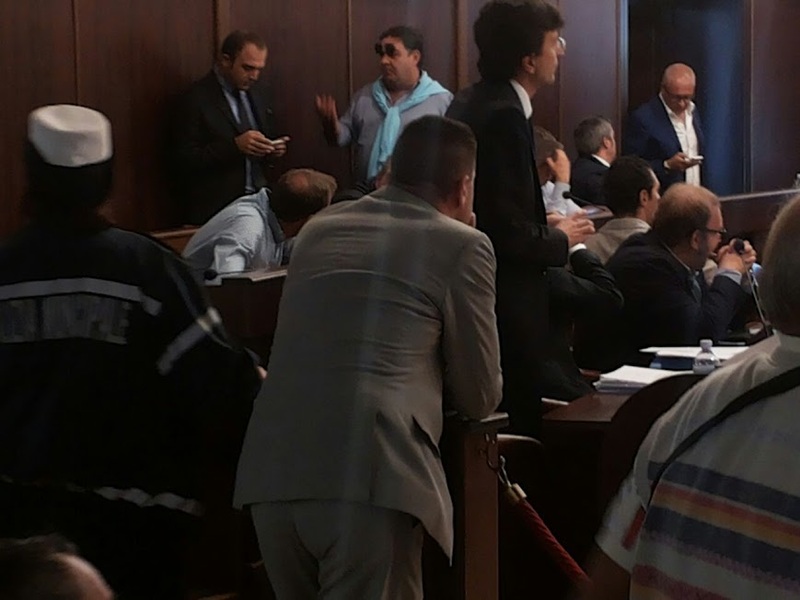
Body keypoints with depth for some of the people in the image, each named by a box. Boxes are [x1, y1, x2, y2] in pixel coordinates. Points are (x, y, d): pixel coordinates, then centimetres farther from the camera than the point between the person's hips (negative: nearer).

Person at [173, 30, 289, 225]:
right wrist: (234, 145, -20)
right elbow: (184, 160, -11)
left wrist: (274, 150, 2)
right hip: (216, 208, -6)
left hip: (259, 201, 6)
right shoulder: (195, 99, -6)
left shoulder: (260, 94, 14)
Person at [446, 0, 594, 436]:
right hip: (506, 301, -10)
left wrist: (545, 228, 12)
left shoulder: (469, 103, 9)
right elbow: (512, 233, -23)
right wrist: (560, 239, -5)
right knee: (519, 415, -2)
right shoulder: (504, 116, -20)